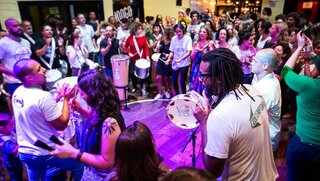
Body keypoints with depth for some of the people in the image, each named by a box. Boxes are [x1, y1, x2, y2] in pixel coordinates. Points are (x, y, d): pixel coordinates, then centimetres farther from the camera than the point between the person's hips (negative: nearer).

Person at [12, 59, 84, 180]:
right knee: (80, 165, 14)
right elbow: (62, 125, -20)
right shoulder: (43, 97, -28)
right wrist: (66, 99, -13)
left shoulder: (17, 93, -2)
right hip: (46, 153, -7)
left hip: (24, 152, 8)